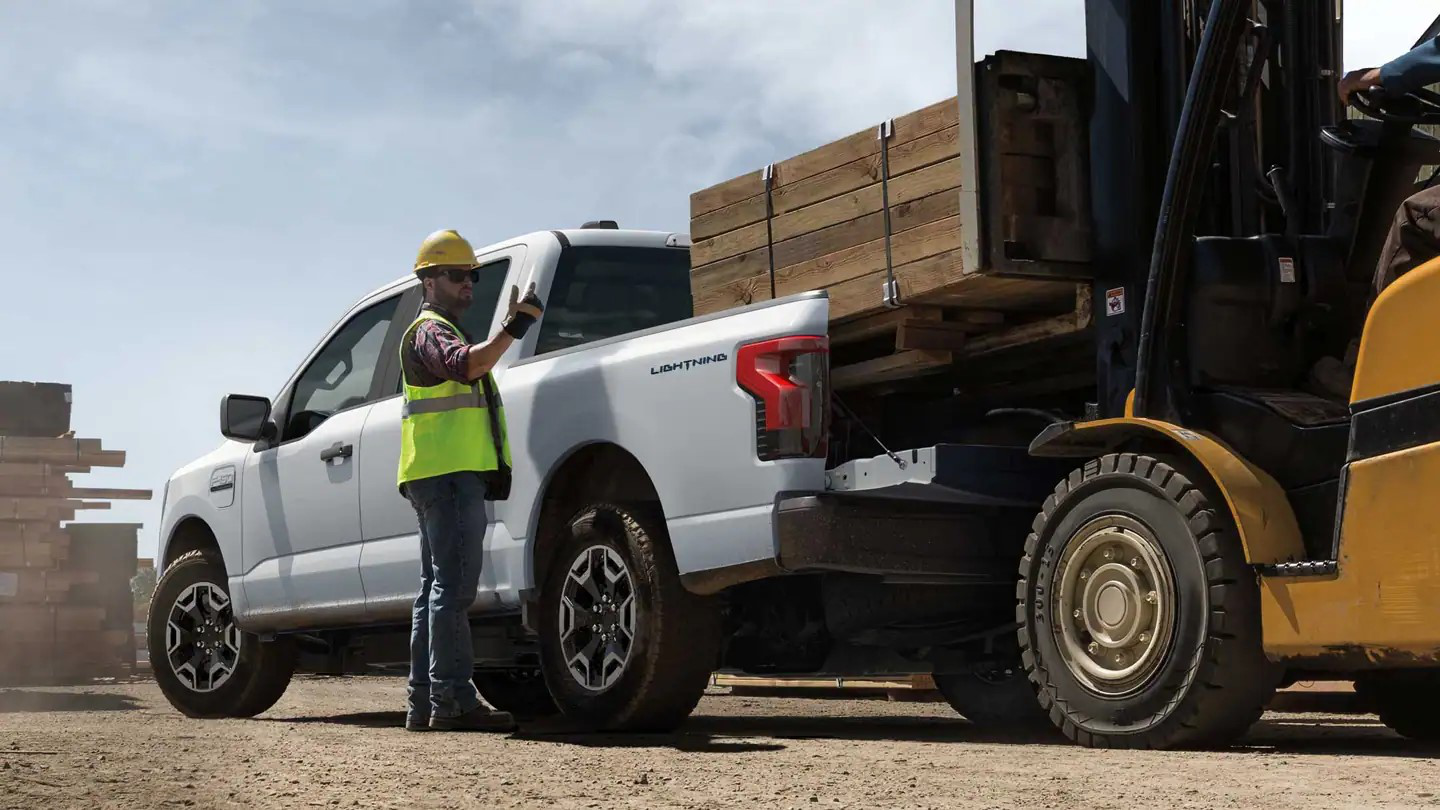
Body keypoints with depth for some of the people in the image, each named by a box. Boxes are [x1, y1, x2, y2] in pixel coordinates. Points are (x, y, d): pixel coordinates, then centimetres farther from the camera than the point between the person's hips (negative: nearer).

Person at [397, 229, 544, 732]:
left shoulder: (445, 332, 28)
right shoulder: (429, 331, -5)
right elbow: (464, 365, -27)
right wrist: (514, 328, -35)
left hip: (449, 476, 11)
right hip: (447, 472, -11)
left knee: (438, 587, 9)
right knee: (453, 585, -15)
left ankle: (424, 702, 10)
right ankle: (453, 700, -19)